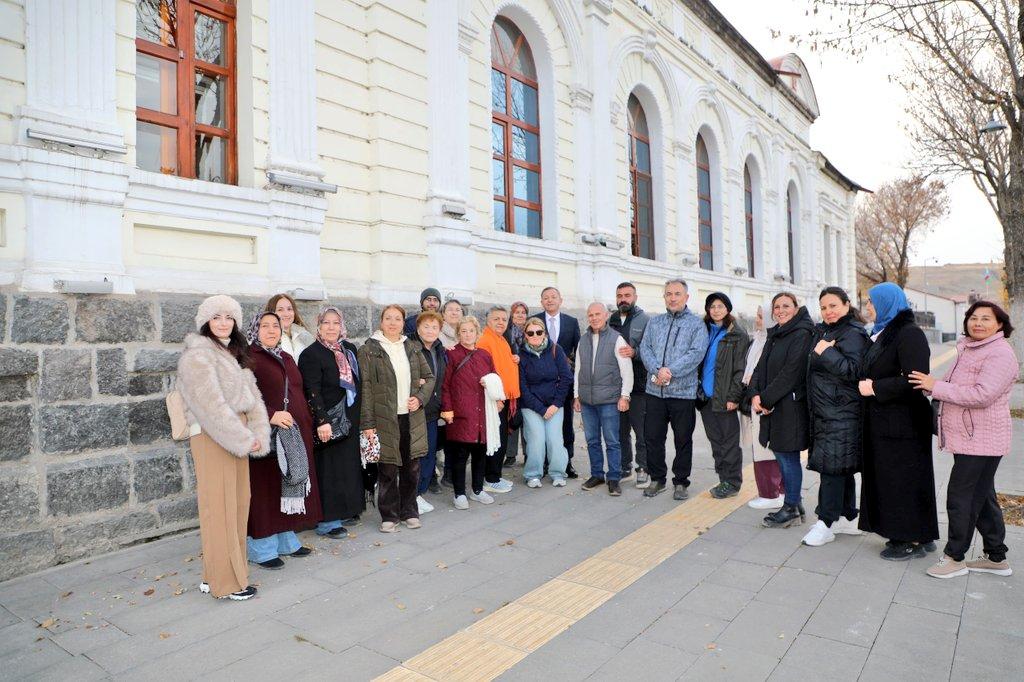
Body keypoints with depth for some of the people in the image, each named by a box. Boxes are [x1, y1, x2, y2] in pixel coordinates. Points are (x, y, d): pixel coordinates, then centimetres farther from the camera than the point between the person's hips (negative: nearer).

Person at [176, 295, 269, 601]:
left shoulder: (233, 354, 16)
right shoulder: (198, 355, -10)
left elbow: (251, 395, 9)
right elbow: (211, 404, -18)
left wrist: (257, 435, -4)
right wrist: (244, 439, -17)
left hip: (236, 436, 8)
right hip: (211, 438, -8)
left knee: (237, 505, 12)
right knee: (219, 508, -1)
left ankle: (217, 574, 25)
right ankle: (224, 582, 10)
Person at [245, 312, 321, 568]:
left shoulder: (286, 358, 16)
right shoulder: (248, 358, -7)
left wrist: (307, 426, 15)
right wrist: (270, 416, -26)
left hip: (294, 434, 7)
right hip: (265, 435, -7)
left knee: (289, 486, 13)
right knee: (265, 489, 0)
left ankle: (286, 540, 26)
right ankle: (262, 549, 12)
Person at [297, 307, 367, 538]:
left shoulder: (349, 349, 10)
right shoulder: (311, 354, -9)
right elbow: (313, 391, -17)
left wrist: (360, 418, 13)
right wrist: (322, 421, -25)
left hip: (350, 420, 7)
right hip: (328, 421, -7)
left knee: (349, 465, 13)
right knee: (329, 469, -2)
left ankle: (344, 510, 26)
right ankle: (327, 522, 8)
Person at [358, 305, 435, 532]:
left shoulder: (413, 347, 10)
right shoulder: (369, 350, -3)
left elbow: (429, 377, 15)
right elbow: (365, 387, -7)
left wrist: (420, 398, -4)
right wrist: (367, 423, -11)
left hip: (412, 418, 4)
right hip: (385, 419, -4)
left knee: (411, 467, 11)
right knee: (387, 470, 4)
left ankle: (409, 511, 27)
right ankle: (389, 516, 20)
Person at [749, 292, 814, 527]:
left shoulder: (802, 335, -10)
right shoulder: (774, 335, 16)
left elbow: (791, 373, -18)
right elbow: (761, 367, 10)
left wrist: (766, 399, -16)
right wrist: (755, 395, -6)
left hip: (791, 406, -8)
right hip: (773, 406, 8)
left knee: (788, 457, 0)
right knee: (782, 455, 14)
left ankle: (791, 509, 13)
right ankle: (794, 505, 26)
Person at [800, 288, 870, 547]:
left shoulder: (852, 334, -11)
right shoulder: (823, 332, 16)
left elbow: (853, 371, -21)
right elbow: (815, 369, 27)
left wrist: (827, 353, -25)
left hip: (841, 413, -9)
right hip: (824, 411, 9)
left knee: (832, 465, -6)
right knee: (842, 467, 15)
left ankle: (826, 523, 1)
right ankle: (848, 518, 25)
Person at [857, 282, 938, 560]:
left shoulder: (909, 334, -15)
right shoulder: (884, 333, 14)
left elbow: (915, 380, -23)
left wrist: (875, 387, -17)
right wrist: (867, 384, 5)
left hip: (903, 423, -9)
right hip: (883, 421, 9)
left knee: (904, 479, 0)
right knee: (887, 477, 14)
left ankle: (915, 540, 13)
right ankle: (902, 533, 25)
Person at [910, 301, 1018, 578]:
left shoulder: (1000, 354, -16)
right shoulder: (968, 349, 14)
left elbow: (982, 395, -26)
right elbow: (957, 386, 23)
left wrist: (936, 386, -22)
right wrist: (934, 385, 4)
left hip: (981, 441, -10)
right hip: (968, 438, 10)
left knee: (961, 497, -3)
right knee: (982, 497, 17)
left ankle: (955, 557, 10)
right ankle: (996, 557, 29)